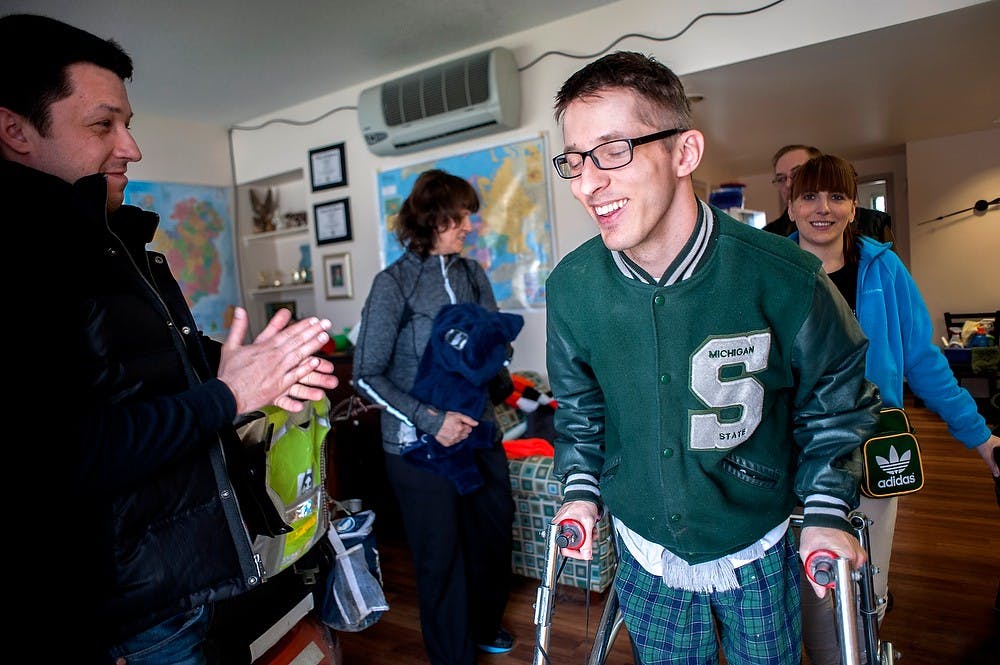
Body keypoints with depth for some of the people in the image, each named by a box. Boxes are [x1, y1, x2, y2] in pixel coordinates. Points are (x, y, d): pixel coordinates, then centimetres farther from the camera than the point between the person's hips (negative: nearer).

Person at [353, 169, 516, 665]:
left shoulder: (473, 274, 3)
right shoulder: (394, 284, -11)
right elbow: (367, 376, -11)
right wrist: (430, 419, -19)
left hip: (479, 431, 6)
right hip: (421, 443, -5)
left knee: (495, 529, 19)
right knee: (441, 555, 9)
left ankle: (483, 625, 47)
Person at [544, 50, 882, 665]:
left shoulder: (784, 278, -23)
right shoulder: (571, 286, -17)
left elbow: (836, 399, -5)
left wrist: (828, 511, -9)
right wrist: (581, 489, -5)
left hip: (760, 556, -1)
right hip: (646, 557, 2)